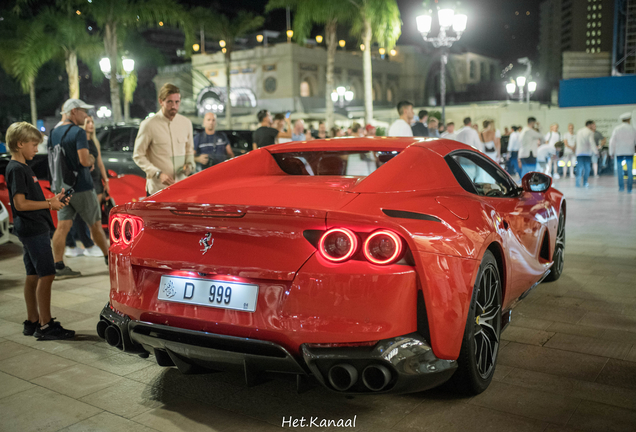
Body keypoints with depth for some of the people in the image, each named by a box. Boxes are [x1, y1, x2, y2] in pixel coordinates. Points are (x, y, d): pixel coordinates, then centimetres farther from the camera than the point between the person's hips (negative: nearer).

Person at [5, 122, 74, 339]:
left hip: (35, 228, 10)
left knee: (33, 276, 13)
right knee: (46, 275, -9)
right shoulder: (16, 169, -13)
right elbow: (20, 204, -20)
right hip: (32, 229, -10)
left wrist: (52, 200, 9)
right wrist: (50, 203, -14)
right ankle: (45, 326, -6)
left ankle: (32, 322, 21)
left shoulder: (23, 167, 18)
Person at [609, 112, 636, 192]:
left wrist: (611, 153, 5)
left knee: (620, 170, 7)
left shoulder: (616, 129, -3)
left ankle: (621, 187, 1)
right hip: (629, 152, 0)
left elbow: (612, 142, -4)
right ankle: (629, 189, 1)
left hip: (619, 153, 0)